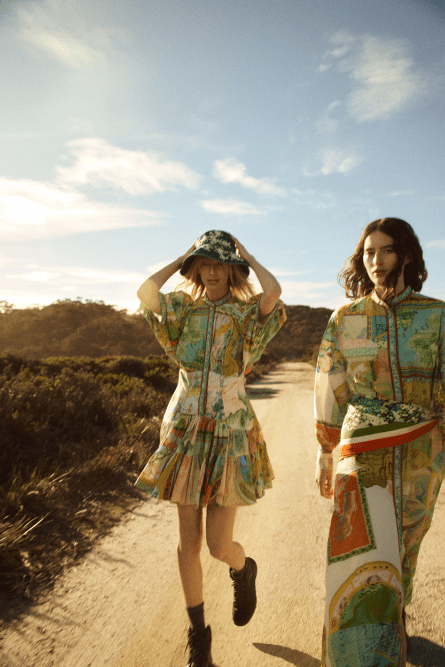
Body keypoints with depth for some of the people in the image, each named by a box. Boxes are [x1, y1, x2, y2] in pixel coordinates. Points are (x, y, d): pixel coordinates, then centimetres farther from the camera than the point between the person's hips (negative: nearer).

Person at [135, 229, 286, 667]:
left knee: (218, 545, 0)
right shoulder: (184, 311, 4)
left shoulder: (249, 314, -2)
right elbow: (145, 291, -16)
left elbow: (274, 290, -25)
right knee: (188, 542, 9)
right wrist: (183, 257, -2)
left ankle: (243, 570, 39)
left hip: (230, 437, -2)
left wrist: (247, 256, -6)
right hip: (186, 434, 2)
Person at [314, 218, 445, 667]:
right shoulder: (344, 319, -1)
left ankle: (389, 623, 48)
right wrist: (323, 456, 7)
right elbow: (330, 393, 3)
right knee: (367, 562, -8)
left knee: (398, 551, 18)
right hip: (362, 452, -1)